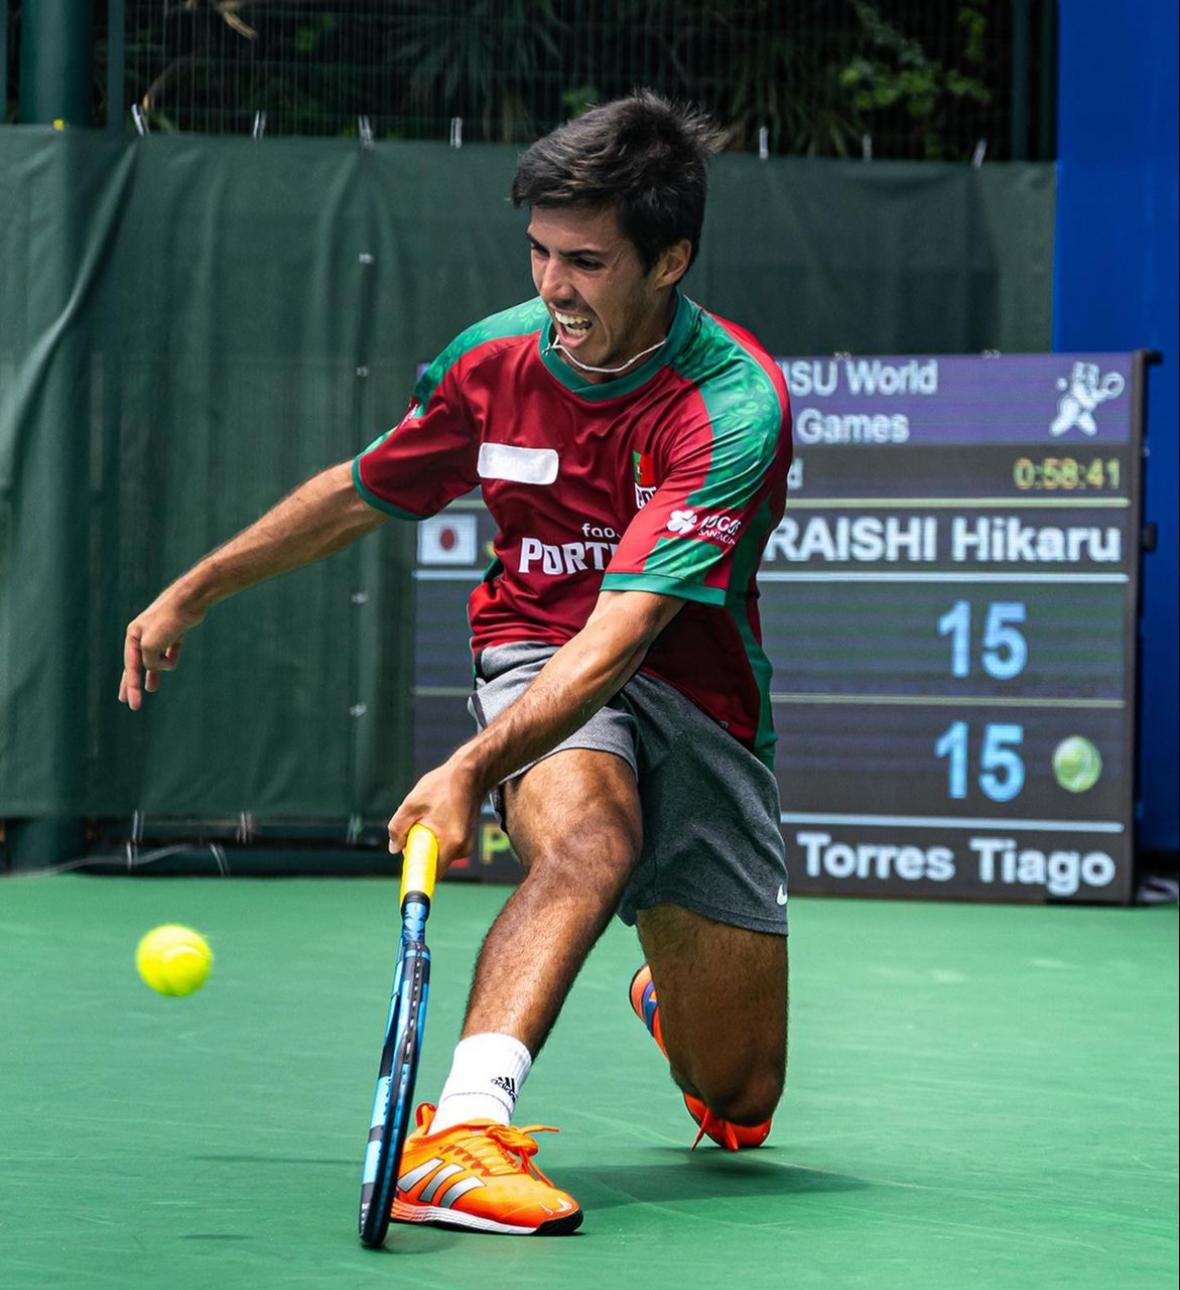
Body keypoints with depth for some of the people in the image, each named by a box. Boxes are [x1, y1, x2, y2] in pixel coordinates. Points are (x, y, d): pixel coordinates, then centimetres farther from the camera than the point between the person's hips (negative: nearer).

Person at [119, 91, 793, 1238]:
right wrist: (190, 592, 19)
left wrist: (471, 768, -46)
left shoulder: (733, 406, -23)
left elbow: (623, 630, -34)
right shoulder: (493, 359, -7)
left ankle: (672, 989, 43)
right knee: (586, 840, -38)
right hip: (534, 657, 1)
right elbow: (362, 494, 14)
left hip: (698, 700, 0)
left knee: (739, 1102, 6)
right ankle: (460, 1131, -50)